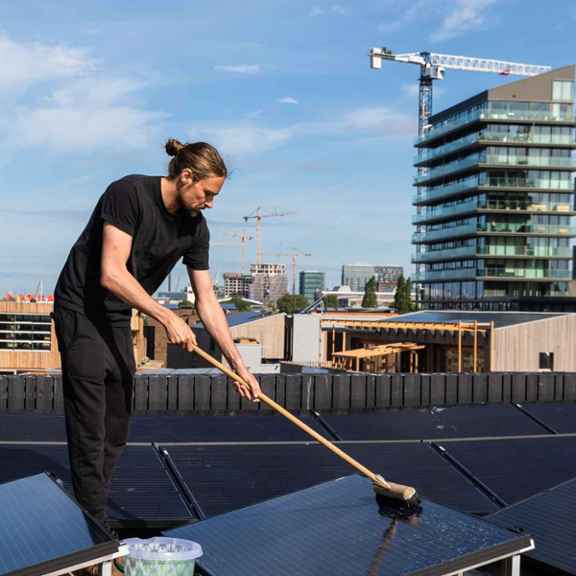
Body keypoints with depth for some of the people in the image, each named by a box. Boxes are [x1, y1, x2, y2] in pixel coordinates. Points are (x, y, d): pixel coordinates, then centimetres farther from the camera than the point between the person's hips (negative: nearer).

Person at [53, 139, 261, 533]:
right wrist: (168, 318, -27)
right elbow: (111, 274, -28)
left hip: (118, 320, 8)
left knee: (116, 433, 9)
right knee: (90, 432, -7)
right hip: (81, 312, -7)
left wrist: (239, 365, -1)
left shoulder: (195, 227, -1)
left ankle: (94, 514, 20)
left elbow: (207, 300, 2)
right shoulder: (129, 193, -22)